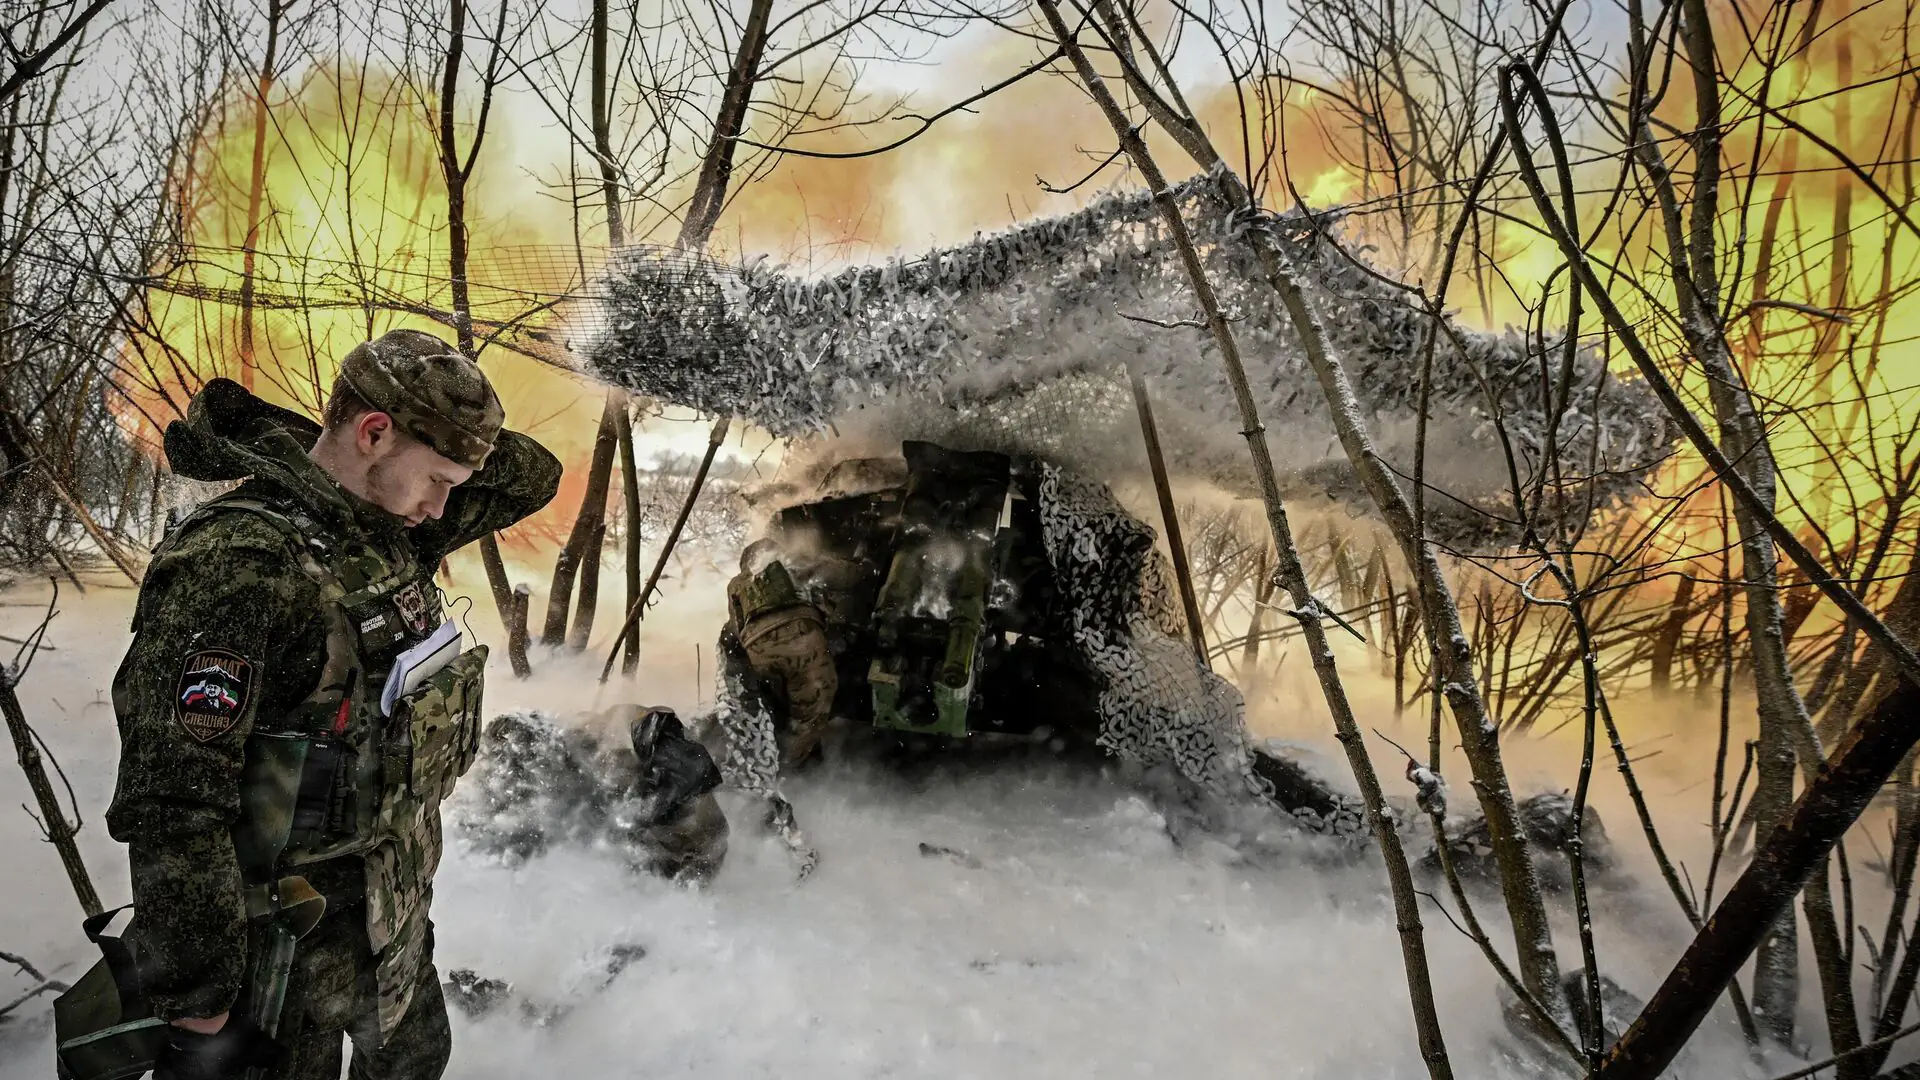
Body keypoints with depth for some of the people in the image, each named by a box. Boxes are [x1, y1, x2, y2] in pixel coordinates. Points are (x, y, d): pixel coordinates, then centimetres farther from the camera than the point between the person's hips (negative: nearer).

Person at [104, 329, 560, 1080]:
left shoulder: (392, 532, -2)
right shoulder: (238, 562, -27)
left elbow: (531, 477, 7)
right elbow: (174, 806, -28)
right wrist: (198, 1005, -23)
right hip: (290, 949, -7)